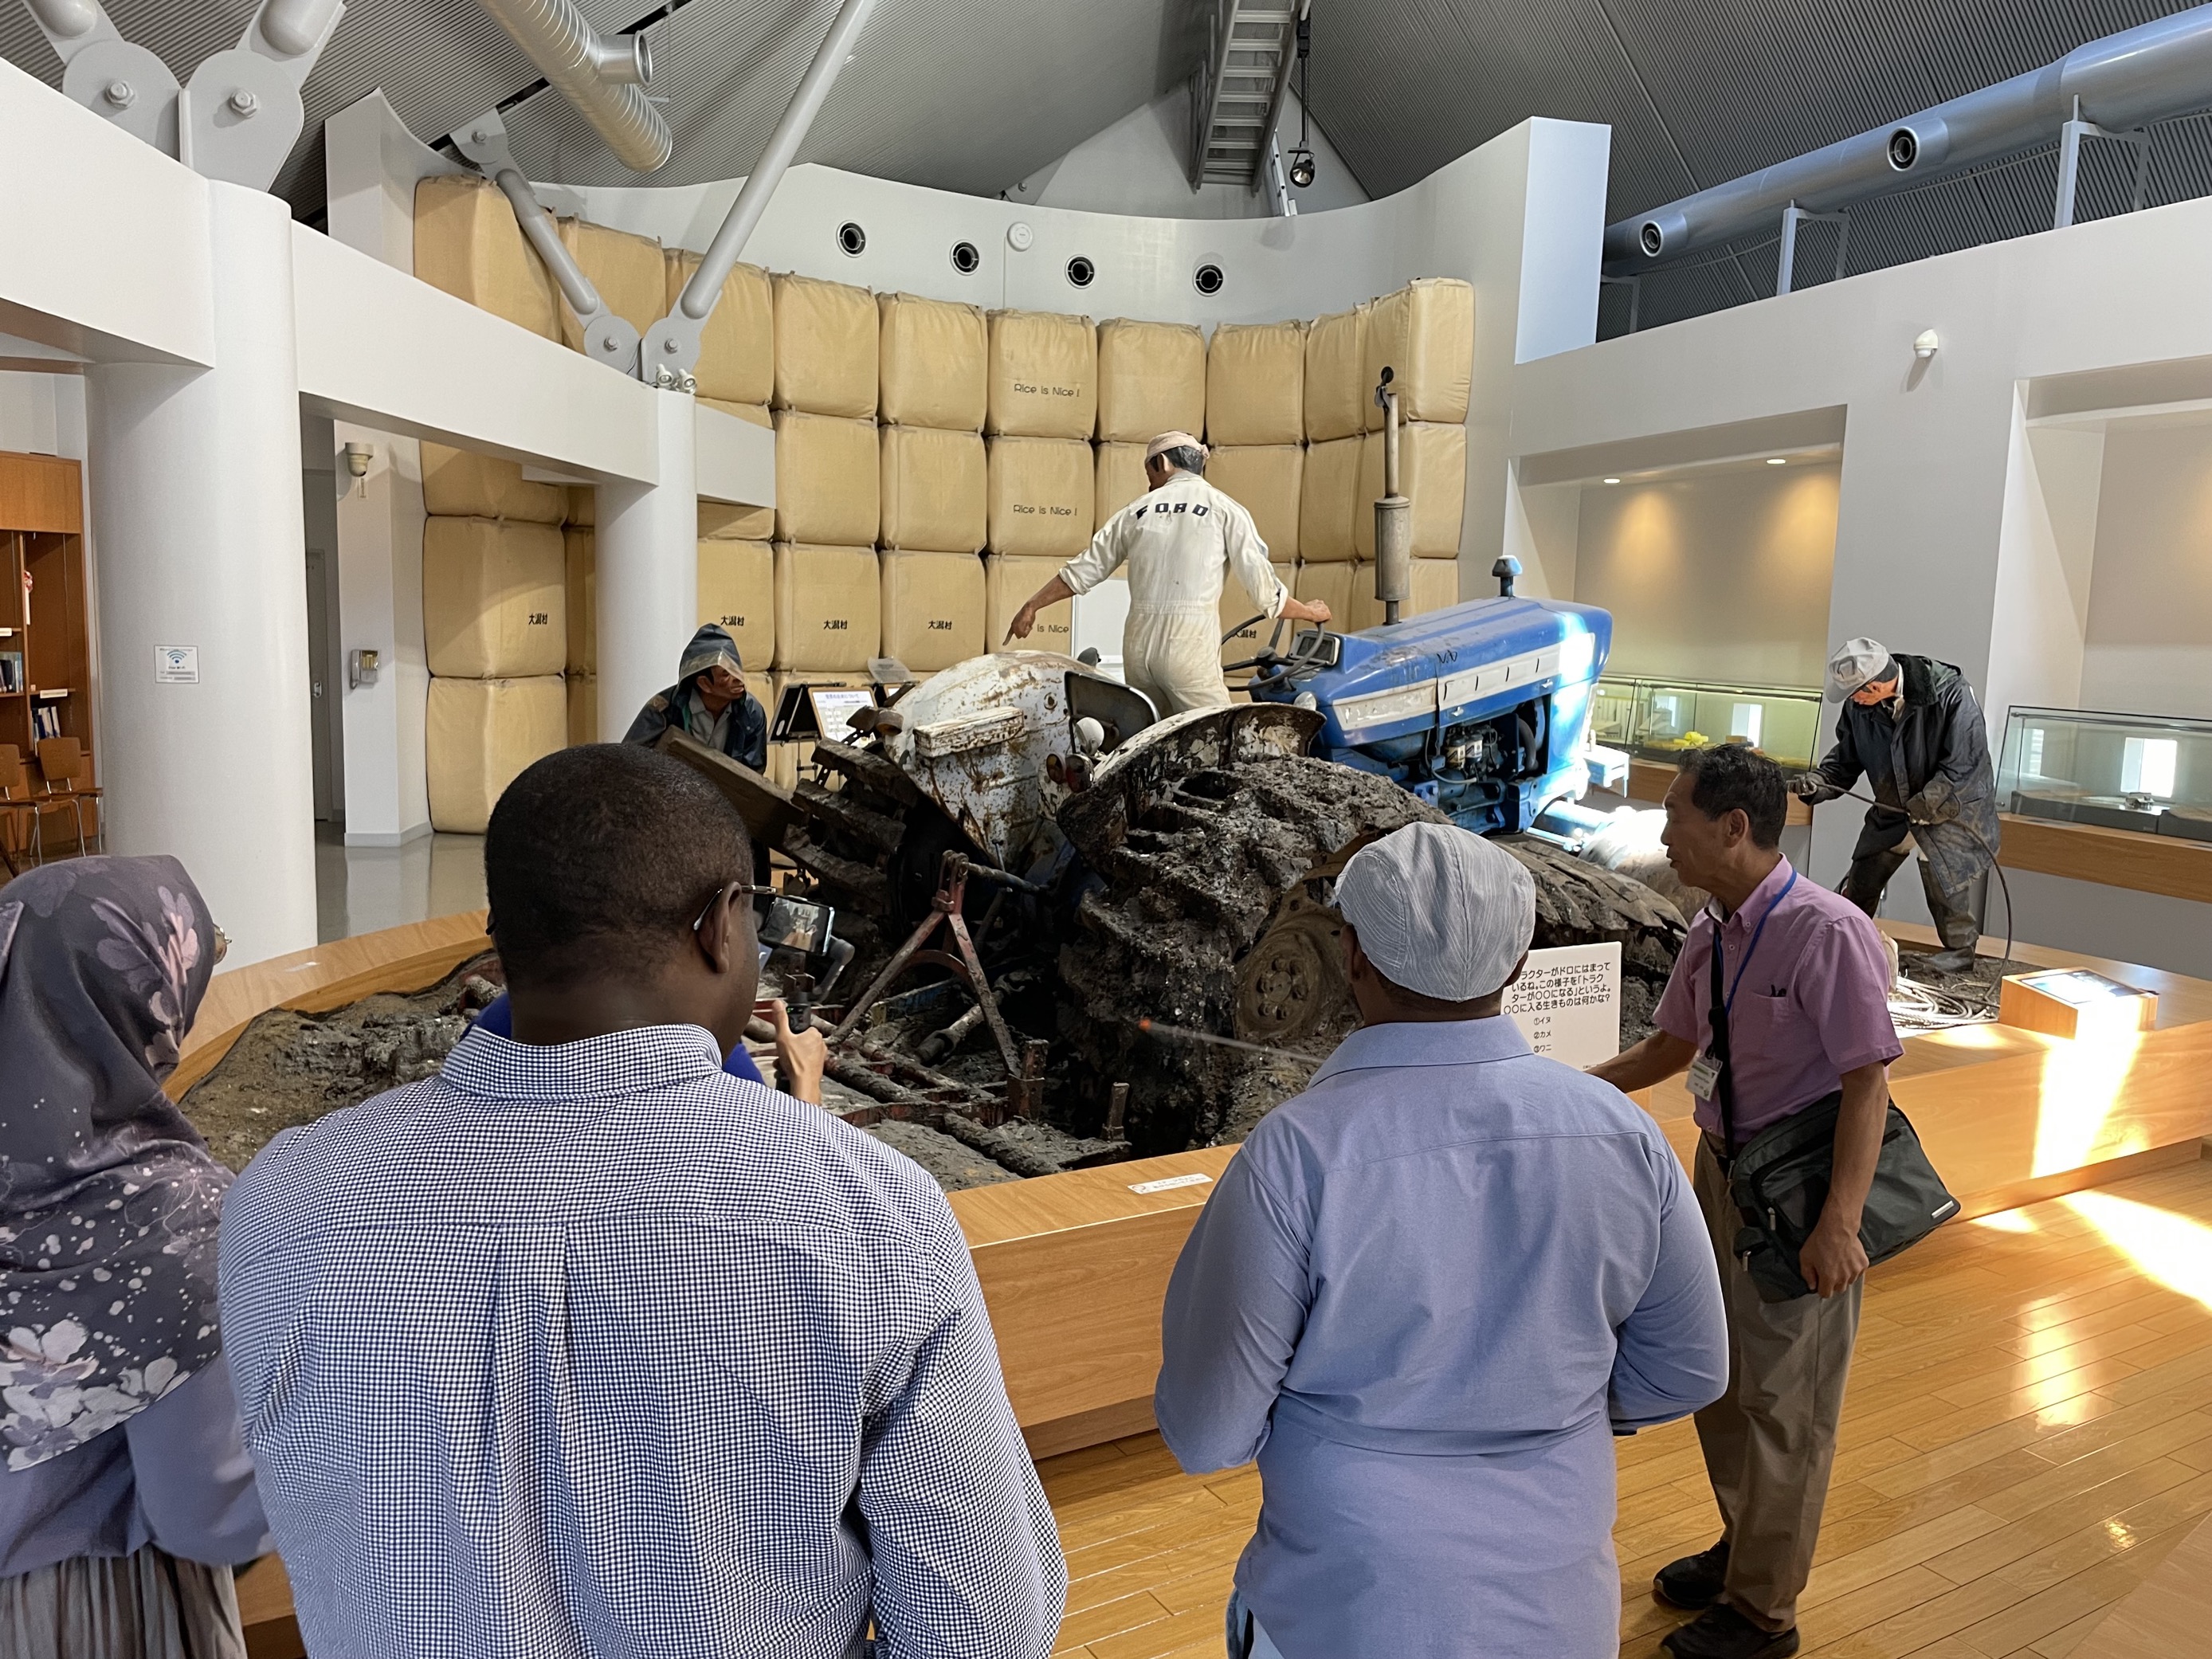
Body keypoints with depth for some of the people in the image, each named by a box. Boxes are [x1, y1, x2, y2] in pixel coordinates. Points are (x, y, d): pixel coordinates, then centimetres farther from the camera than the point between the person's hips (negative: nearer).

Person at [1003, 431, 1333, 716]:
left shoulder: (1137, 511, 13)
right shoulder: (1225, 509, 3)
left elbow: (1082, 571, 18)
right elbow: (1267, 594, 0)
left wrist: (1031, 606, 30)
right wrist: (1309, 612, 18)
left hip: (1138, 645, 4)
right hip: (1191, 647, -4)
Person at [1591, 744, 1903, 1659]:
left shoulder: (1828, 933, -25)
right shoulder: (1711, 933, -1)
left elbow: (1867, 1080, -23)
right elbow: (1669, 1047, 12)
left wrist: (1838, 1223, -24)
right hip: (1724, 1165, 8)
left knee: (1781, 1399, 9)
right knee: (1717, 1377, 23)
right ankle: (1741, 1546, 48)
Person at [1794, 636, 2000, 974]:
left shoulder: (1950, 694, -26)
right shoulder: (1858, 706, -12)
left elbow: (1963, 764, -24)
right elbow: (1846, 759, -2)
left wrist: (1926, 804, -27)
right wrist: (1818, 782, -21)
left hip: (1949, 808, -5)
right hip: (1892, 809, 5)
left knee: (1946, 884, -3)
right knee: (1859, 885, 8)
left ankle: (1959, 951, 19)